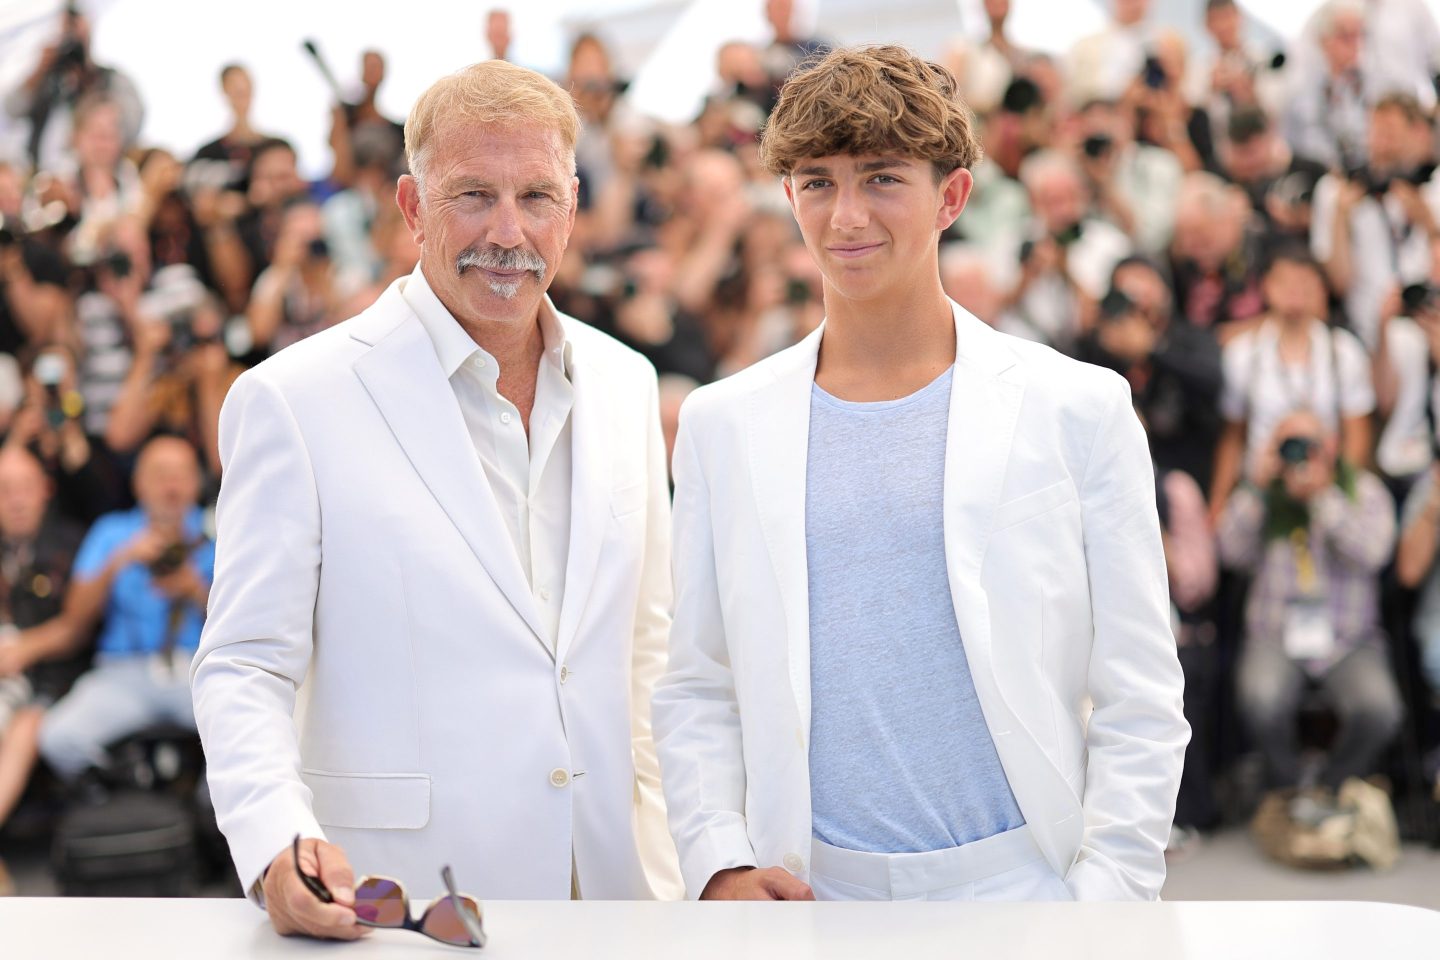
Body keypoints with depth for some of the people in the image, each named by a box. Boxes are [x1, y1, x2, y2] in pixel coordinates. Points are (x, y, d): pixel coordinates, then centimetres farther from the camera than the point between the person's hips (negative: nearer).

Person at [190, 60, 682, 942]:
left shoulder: (626, 383, 8)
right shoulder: (293, 400, -7)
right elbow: (243, 668, -8)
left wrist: (658, 834, 8)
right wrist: (278, 845, -24)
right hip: (397, 898, -4)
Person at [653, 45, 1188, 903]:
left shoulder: (1078, 409, 0)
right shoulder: (723, 424, 7)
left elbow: (1140, 705, 0)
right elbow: (696, 690, 9)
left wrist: (1107, 898, -9)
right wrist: (717, 864, -5)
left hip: (1020, 881, -1)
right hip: (813, 890, 2)